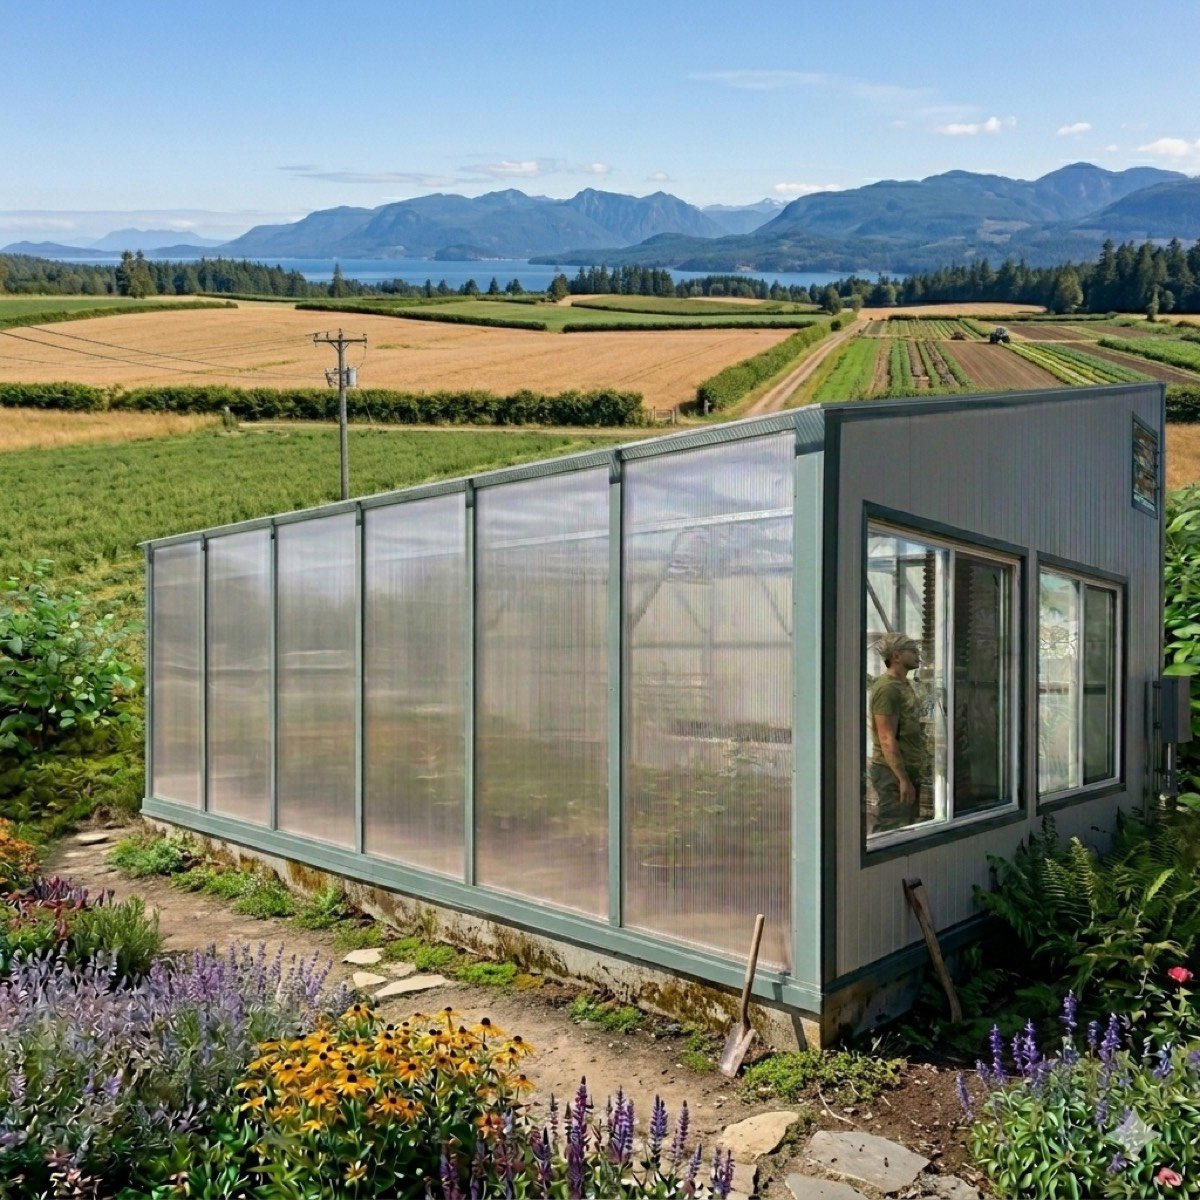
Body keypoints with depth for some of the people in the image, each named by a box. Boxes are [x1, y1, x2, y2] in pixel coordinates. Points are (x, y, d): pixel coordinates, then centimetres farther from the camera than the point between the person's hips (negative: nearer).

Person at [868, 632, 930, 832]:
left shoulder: (904, 684, 16)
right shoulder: (887, 688, -17)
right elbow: (887, 740, -22)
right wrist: (903, 779, -23)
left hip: (909, 770, 10)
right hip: (893, 772, -10)